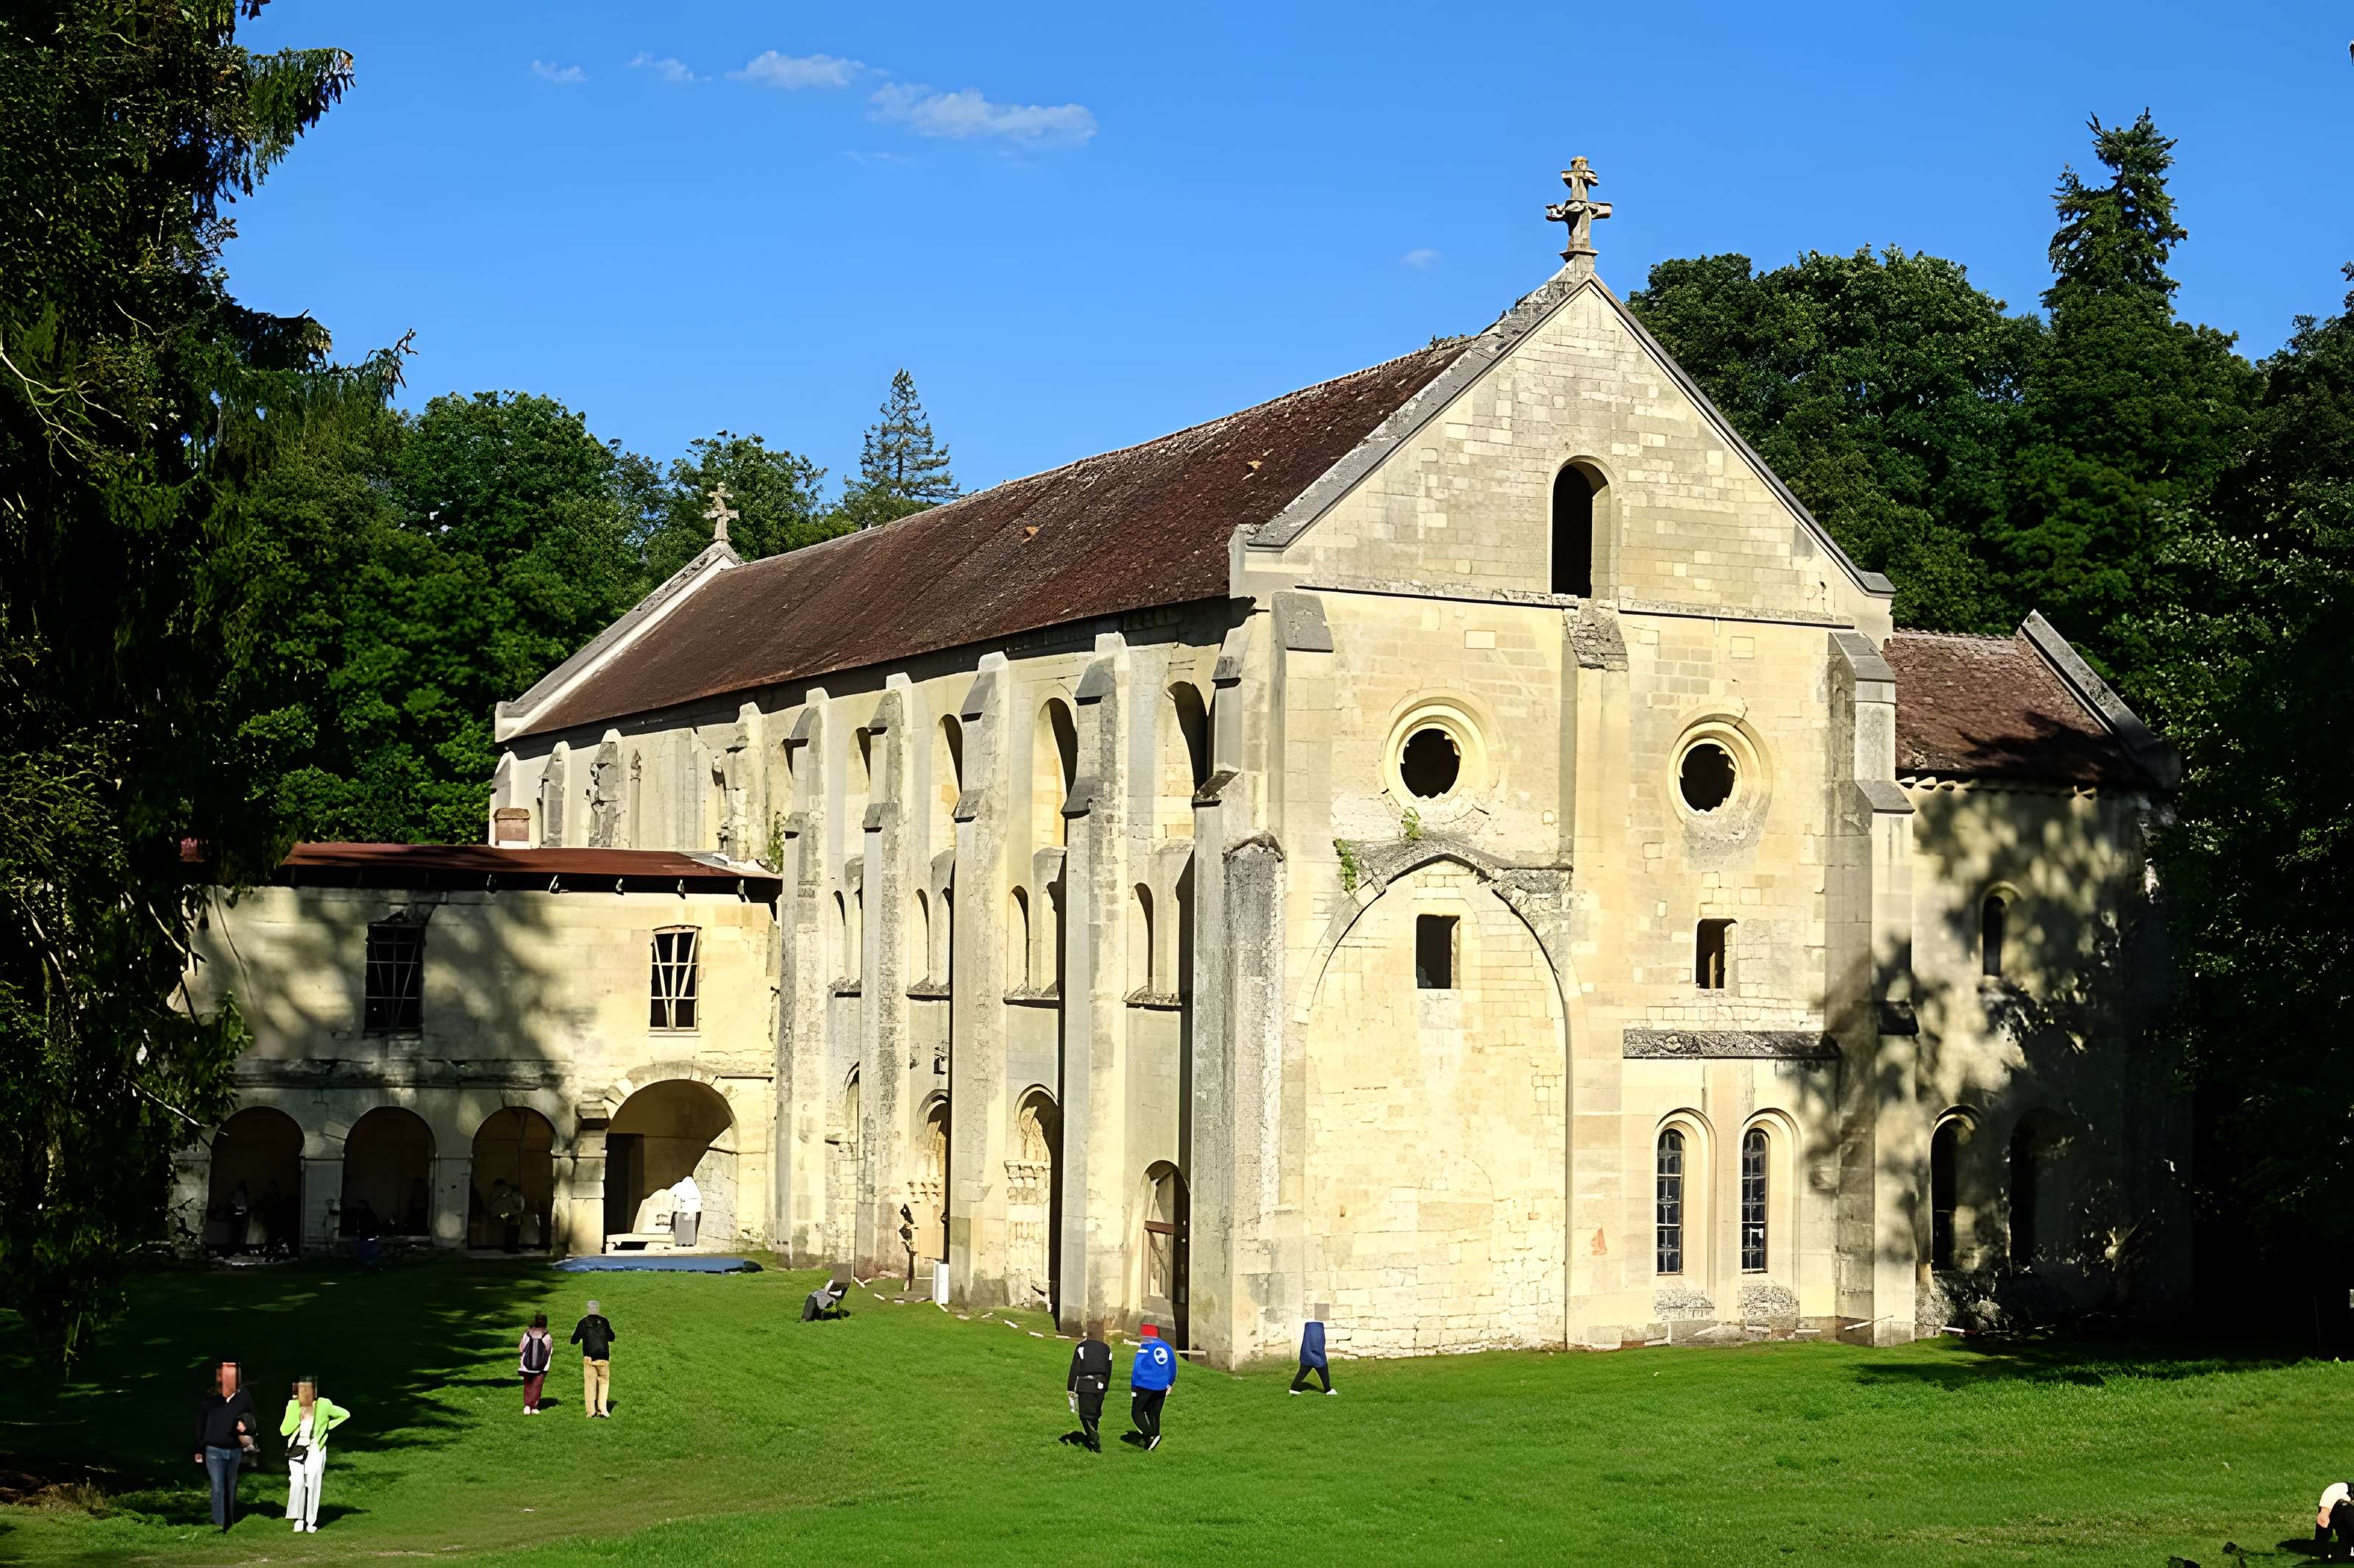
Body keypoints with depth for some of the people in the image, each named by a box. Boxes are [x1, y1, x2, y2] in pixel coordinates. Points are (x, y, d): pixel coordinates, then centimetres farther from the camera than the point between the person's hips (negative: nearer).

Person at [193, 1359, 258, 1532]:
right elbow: (200, 1425, 1)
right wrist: (199, 1450, 3)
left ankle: (230, 1524, 25)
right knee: (218, 1489, -7)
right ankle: (219, 1525, -6)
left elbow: (252, 1420, 9)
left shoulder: (244, 1396, -2)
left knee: (231, 1488, 12)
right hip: (214, 1450, -2)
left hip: (235, 1451, 2)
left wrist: (246, 1427, -14)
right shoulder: (209, 1398, -6)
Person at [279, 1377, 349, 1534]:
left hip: (315, 1450, -1)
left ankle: (311, 1521, 6)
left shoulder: (323, 1406, -8)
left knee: (312, 1484, -2)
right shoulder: (293, 1406, -4)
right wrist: (298, 1415, -18)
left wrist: (327, 1427, 2)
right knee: (297, 1483, -13)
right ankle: (299, 1519, -1)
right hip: (297, 1450, 1)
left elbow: (345, 1414, 6)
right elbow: (284, 1431, -9)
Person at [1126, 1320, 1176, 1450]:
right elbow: (1173, 1368, 15)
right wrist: (1169, 1384, 27)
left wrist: (1133, 1389, -7)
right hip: (1161, 1388, 6)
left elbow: (1137, 1369, -13)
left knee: (1136, 1412, 3)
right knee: (1154, 1414, 14)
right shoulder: (1166, 1347, 7)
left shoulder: (1145, 1347, -11)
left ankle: (1151, 1435, -14)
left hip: (1145, 1386, -6)